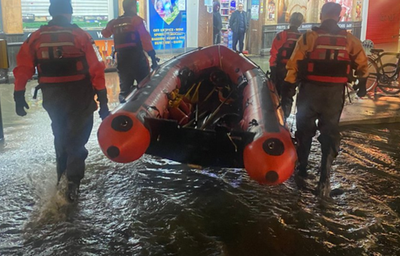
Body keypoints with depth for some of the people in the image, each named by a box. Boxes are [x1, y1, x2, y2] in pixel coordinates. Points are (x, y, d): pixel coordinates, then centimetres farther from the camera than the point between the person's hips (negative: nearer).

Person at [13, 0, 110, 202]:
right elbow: (97, 70, -11)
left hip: (52, 98, 3)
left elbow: (22, 69, -1)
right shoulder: (80, 36, -8)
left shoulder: (36, 37, 0)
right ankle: (72, 183, 2)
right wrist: (102, 101, -7)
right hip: (79, 97, -3)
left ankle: (61, 174, 39)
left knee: (60, 135, 24)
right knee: (76, 139, 7)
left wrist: (19, 96, 7)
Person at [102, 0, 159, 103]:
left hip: (122, 60, 6)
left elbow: (105, 33, 32)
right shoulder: (136, 20, -4)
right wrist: (153, 56, -9)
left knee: (124, 89, 13)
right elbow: (145, 40, -11)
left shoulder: (114, 23, 13)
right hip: (137, 59, -6)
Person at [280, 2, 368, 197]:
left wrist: (287, 91, -5)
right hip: (335, 93, 1)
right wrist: (362, 86, 27)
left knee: (305, 130, 16)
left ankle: (302, 168, 28)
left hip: (310, 91, -1)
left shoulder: (309, 37, -2)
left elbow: (294, 66, -8)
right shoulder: (349, 39, 5)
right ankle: (324, 180, 0)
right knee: (330, 133, 8)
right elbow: (362, 65, 11)